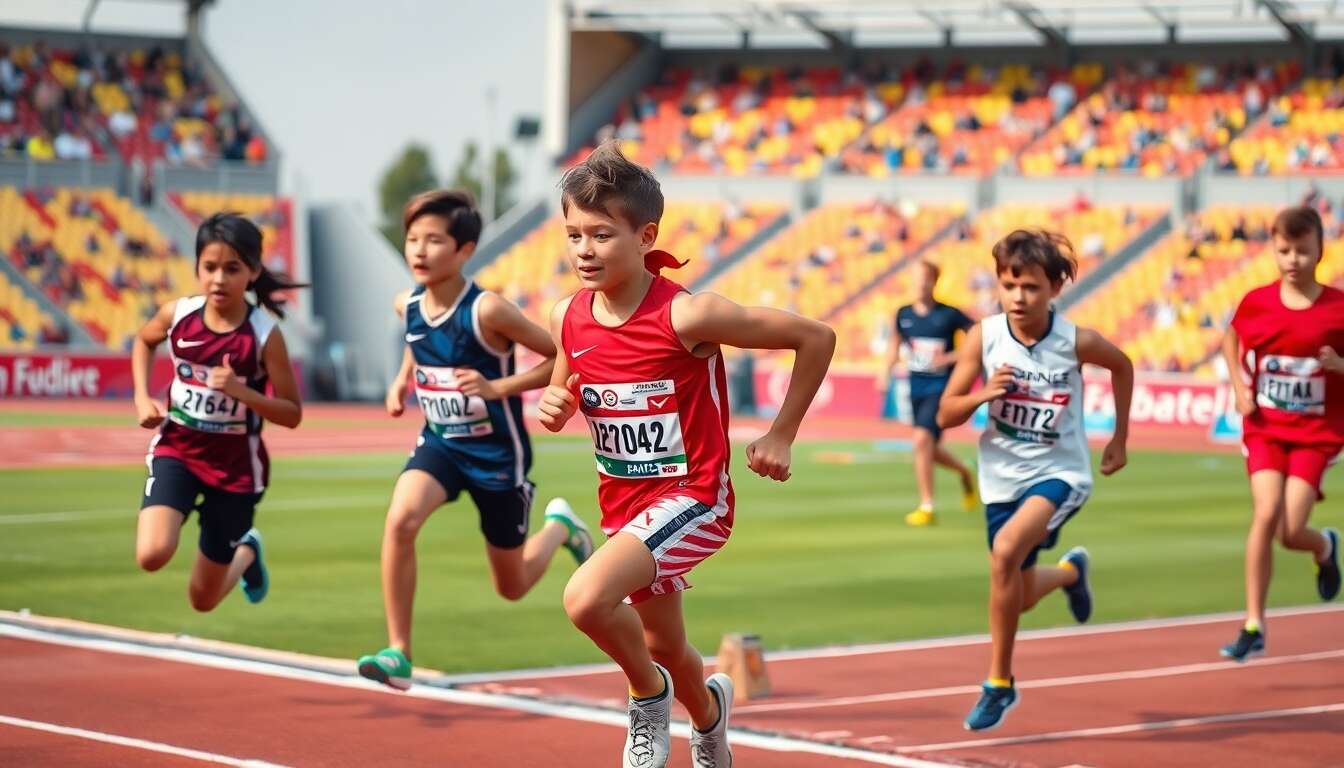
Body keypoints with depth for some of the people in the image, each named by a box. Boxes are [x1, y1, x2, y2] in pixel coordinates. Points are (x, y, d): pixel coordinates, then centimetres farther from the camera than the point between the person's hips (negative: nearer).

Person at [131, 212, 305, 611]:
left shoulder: (265, 335, -18)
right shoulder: (177, 314, -10)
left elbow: (292, 415, -13)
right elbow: (143, 341, 15)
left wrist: (241, 390, -29)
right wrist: (142, 398, 0)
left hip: (236, 464, -2)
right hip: (176, 448, 2)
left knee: (203, 599, 8)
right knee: (152, 555, -26)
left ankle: (246, 550, 44)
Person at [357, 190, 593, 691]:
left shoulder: (487, 311, -24)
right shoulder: (407, 305, -6)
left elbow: (565, 358, -18)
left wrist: (499, 387, -27)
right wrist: (402, 381, 2)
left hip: (497, 452, -4)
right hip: (439, 443, 4)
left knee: (513, 587, 10)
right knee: (400, 520, -28)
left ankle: (559, 525, 44)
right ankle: (398, 652, -19)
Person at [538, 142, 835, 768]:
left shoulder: (686, 316, -21)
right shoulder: (570, 318, -4)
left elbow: (816, 337, -15)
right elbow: (560, 396, 16)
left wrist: (782, 436, -9)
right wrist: (551, 407, -9)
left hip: (692, 497, -6)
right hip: (624, 501, 6)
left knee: (586, 599, -29)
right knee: (665, 648, 22)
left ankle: (649, 694, 0)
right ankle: (707, 714, 56)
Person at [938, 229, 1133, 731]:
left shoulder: (1076, 342, -15)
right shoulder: (984, 338, -12)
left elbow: (1122, 366, 8)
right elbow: (945, 415, -5)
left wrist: (1120, 438, 11)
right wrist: (983, 394, -25)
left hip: (1060, 472, -4)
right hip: (1003, 478, 4)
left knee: (1006, 551, -32)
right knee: (1018, 596, 15)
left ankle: (999, 683, -16)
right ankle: (1070, 570, 54)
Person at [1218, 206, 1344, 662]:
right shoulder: (1256, 303, -2)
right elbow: (1231, 339, 19)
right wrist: (1240, 388, 6)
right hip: (1265, 427, 2)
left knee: (1291, 531, -10)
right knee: (1266, 514, -16)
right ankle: (1253, 626, -7)